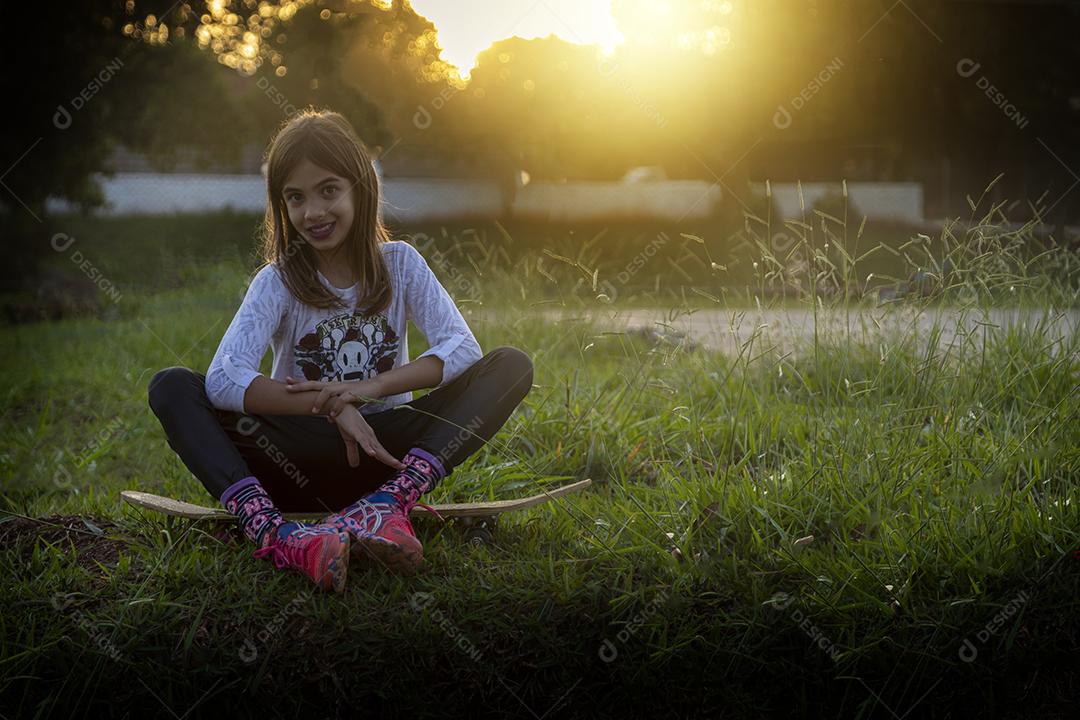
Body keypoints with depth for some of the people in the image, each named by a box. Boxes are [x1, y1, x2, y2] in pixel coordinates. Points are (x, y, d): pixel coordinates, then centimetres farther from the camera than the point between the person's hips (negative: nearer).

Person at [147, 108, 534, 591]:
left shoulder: (399, 264, 2)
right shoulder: (278, 281, -3)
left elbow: (462, 349, -13)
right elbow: (223, 379, -21)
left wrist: (371, 386, -28)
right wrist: (332, 405, -32)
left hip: (384, 449, 1)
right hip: (301, 457, -1)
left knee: (512, 366, -20)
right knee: (171, 387, -23)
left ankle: (388, 504, -41)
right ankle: (271, 532, -49)